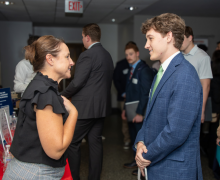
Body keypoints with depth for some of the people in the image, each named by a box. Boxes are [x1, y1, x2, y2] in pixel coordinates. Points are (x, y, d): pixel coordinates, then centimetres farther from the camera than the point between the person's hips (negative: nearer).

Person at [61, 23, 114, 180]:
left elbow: (77, 82, -18)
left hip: (84, 107, -8)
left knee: (72, 143, 5)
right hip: (101, 106, 8)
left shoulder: (87, 55, -15)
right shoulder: (107, 55, 11)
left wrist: (63, 95, -2)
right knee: (95, 142, 13)